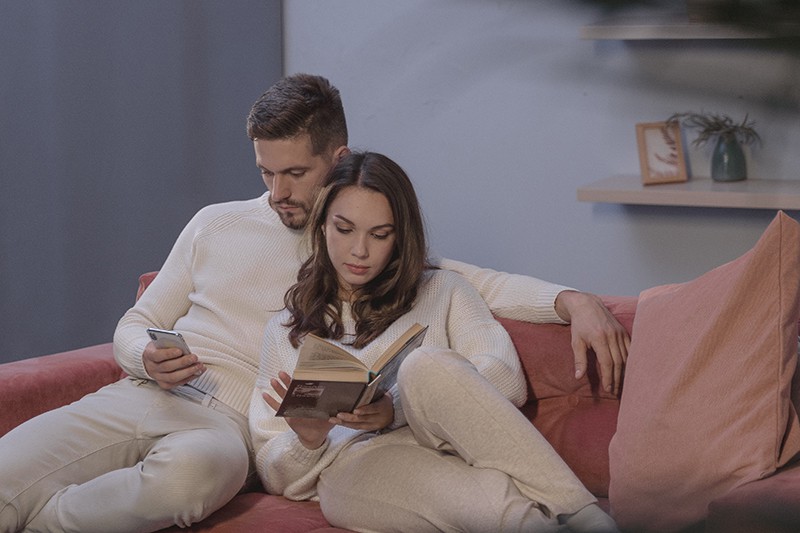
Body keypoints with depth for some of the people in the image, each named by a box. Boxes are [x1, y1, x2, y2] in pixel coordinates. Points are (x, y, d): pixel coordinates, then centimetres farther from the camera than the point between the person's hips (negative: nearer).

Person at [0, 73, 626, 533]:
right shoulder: (217, 225, 20)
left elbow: (483, 283, 8)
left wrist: (573, 301, -11)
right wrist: (148, 358, -2)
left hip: (234, 425, -2)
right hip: (142, 398, 2)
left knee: (195, 466, -42)